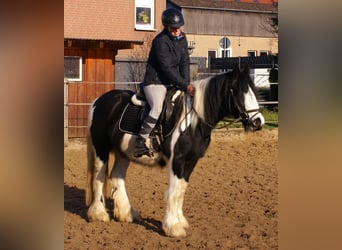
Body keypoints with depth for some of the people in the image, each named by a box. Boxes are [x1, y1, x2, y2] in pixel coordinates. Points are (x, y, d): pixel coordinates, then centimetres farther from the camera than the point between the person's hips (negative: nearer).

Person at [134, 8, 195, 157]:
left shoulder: (182, 38, 6)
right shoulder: (160, 42, -19)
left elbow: (185, 63, 3)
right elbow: (167, 69, -23)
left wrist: (187, 85, -11)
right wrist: (185, 85, -25)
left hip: (172, 83, 9)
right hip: (155, 82, -8)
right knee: (157, 108, -30)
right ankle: (139, 142, -22)